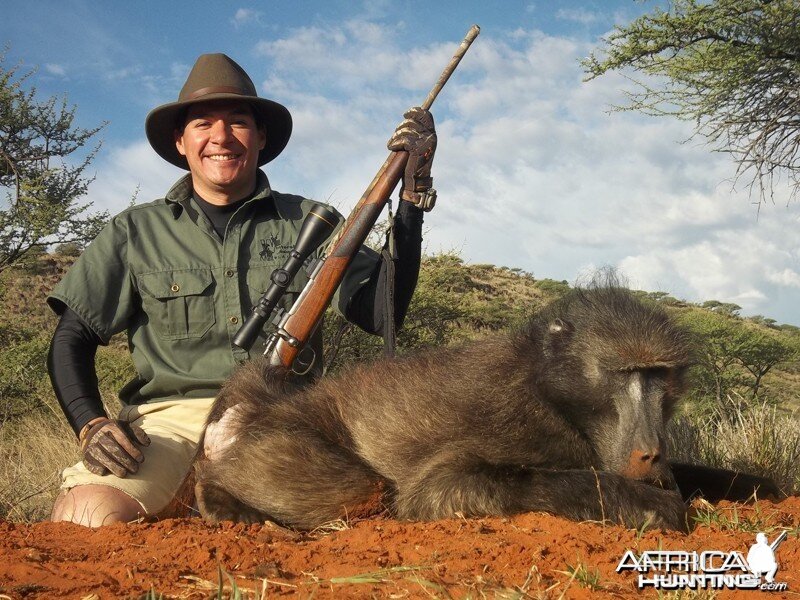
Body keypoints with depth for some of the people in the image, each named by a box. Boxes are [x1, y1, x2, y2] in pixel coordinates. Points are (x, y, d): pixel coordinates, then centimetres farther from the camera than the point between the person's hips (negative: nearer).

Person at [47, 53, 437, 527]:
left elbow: (383, 312, 1)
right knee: (88, 516, -31)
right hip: (172, 416, -1)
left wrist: (414, 193, -4)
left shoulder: (306, 222, 11)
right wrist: (91, 426, -7)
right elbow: (72, 341, 12)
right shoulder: (136, 231, 12)